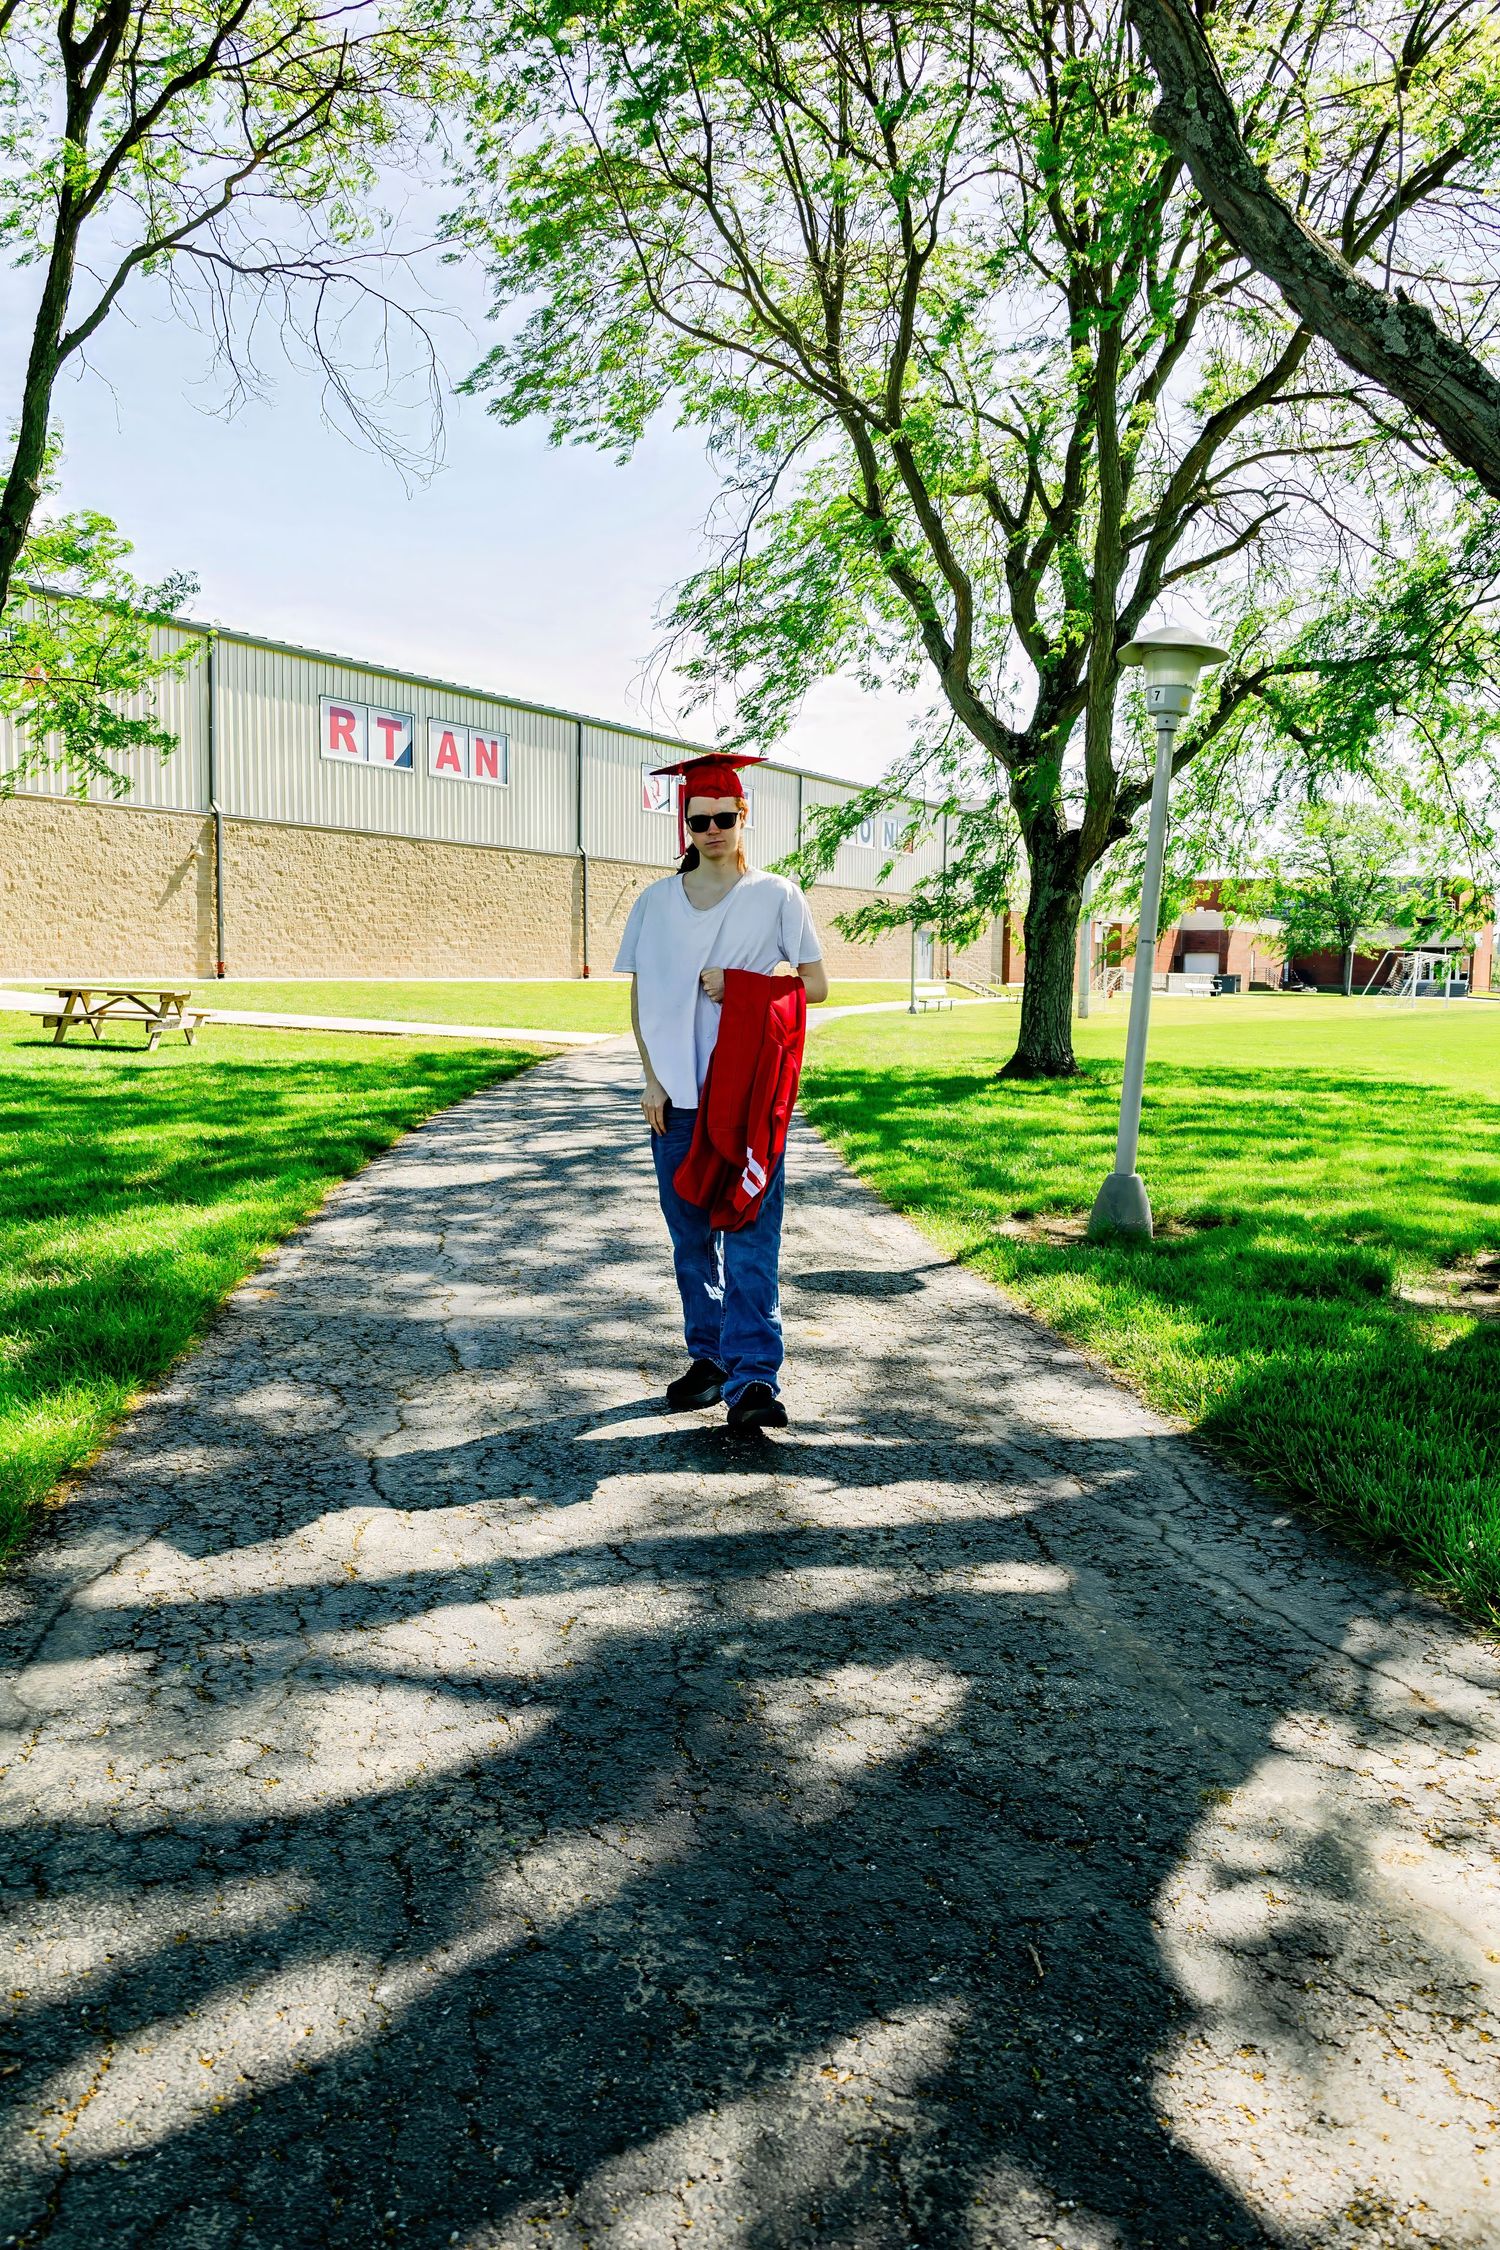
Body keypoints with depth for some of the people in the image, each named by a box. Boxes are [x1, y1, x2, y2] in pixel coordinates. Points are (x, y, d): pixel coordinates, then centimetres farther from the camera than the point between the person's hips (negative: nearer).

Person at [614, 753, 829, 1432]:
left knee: (750, 1233, -9)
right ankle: (710, 1356, 23)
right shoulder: (655, 902, 10)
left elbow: (816, 984, 4)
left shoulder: (776, 896, 3)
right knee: (691, 1234, 10)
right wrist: (652, 1079, 0)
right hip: (676, 1095, 3)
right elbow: (640, 998, 10)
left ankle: (752, 1380, -11)